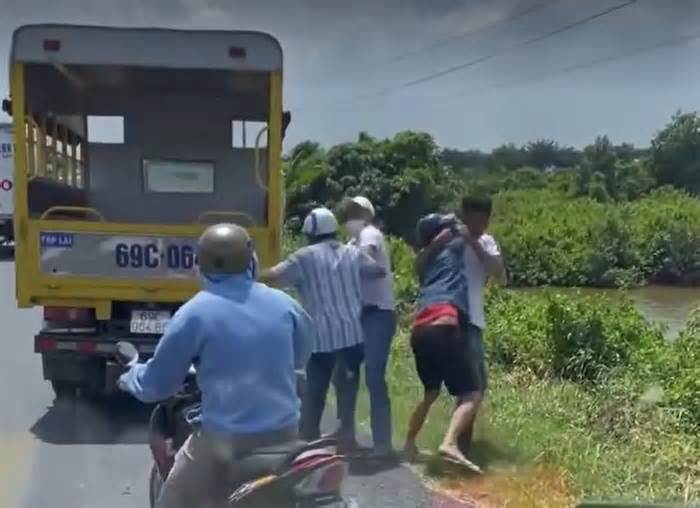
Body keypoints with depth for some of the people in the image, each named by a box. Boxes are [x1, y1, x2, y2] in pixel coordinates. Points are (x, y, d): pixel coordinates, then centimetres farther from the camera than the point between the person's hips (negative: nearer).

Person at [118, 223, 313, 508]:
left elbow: (157, 384, -2)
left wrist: (131, 378, 20)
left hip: (225, 441, -4)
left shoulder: (195, 313, -11)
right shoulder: (284, 304, 0)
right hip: (284, 433, 5)